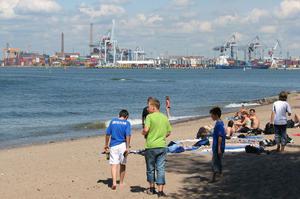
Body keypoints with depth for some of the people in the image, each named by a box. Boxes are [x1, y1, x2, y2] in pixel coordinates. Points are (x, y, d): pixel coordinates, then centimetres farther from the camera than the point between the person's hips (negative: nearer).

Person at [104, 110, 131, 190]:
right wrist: (127, 147, -12)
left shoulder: (113, 121, 6)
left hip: (113, 145, 1)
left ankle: (114, 182, -21)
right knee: (122, 164, 14)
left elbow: (108, 134, 6)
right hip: (122, 145, -1)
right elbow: (128, 136, -11)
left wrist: (106, 145, 16)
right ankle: (121, 183, 23)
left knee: (114, 165, -3)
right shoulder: (127, 123, 0)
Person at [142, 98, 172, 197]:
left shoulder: (150, 117, -10)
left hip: (151, 146, -4)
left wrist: (143, 133, 0)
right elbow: (168, 133, 11)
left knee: (151, 169, 13)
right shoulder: (165, 117, 7)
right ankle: (160, 191, 0)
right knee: (161, 169, 4)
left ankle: (152, 188, 24)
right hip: (162, 146, 4)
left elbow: (146, 130, -21)